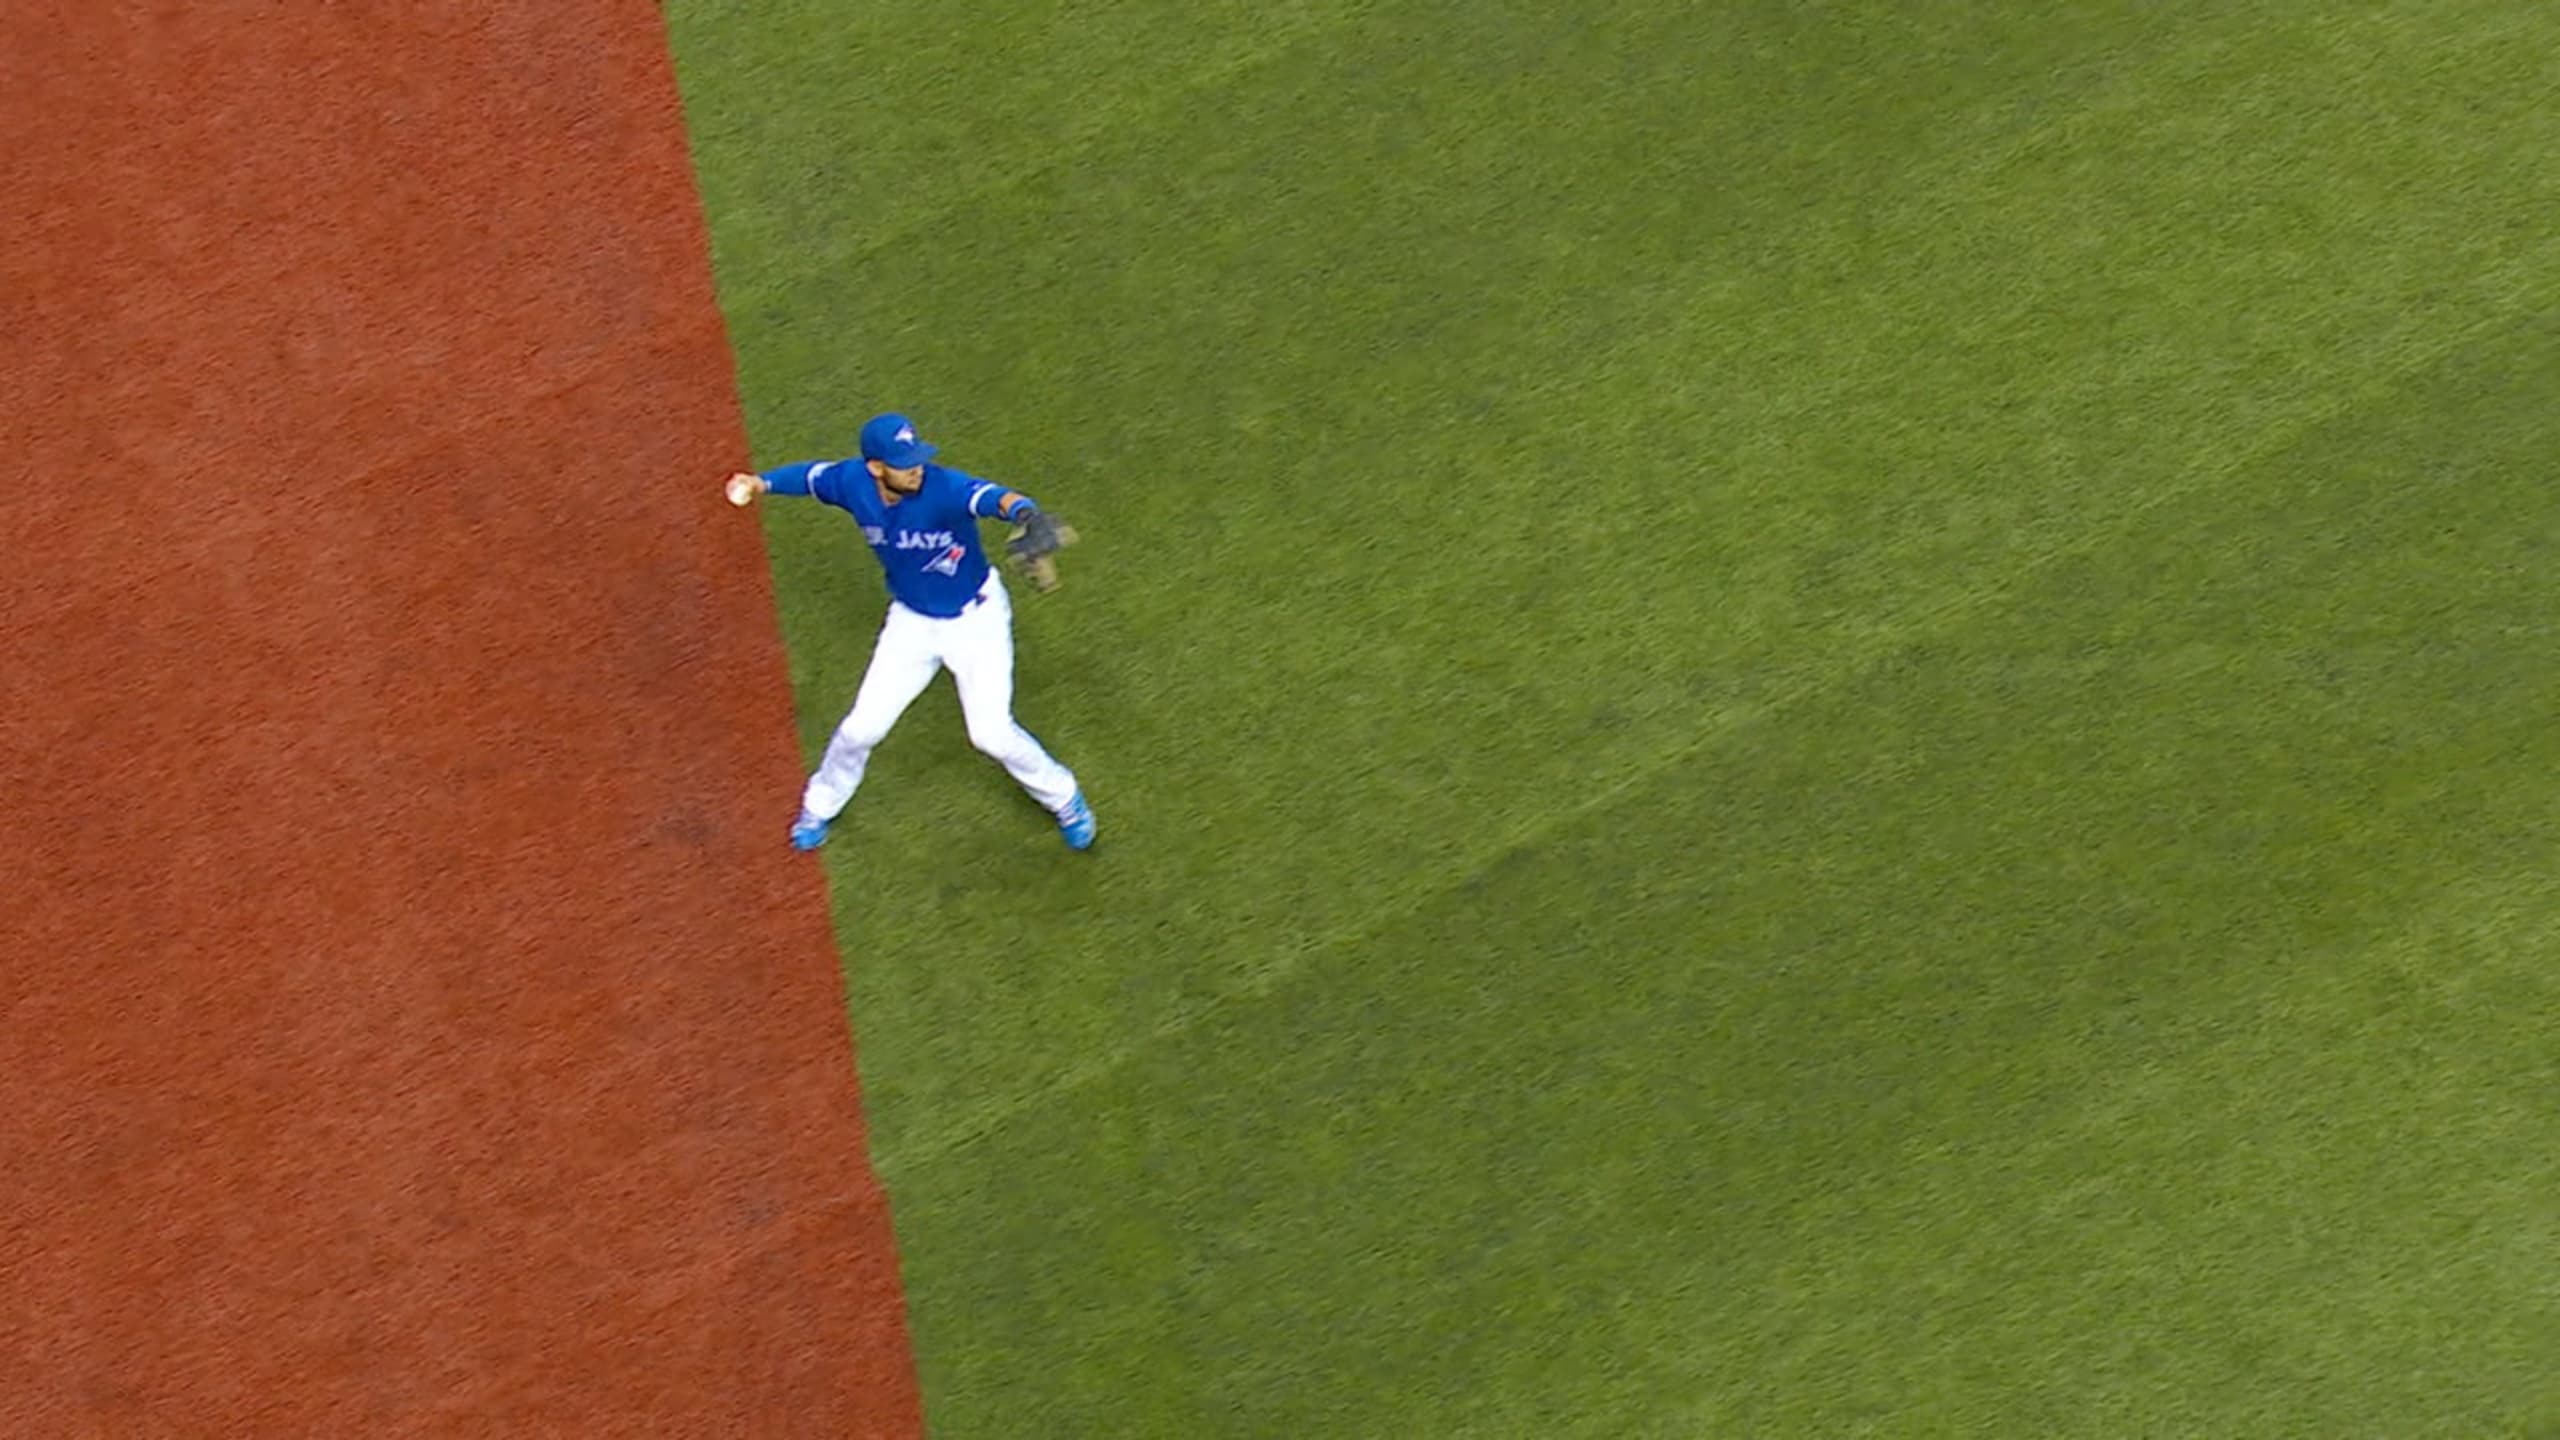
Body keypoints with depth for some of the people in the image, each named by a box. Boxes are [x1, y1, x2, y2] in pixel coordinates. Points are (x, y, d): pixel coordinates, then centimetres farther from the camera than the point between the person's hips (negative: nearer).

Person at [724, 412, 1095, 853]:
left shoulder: (944, 488, -33)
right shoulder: (853, 482, -17)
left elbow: (992, 497, -55)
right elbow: (811, 474, 5)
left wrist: (1028, 516, -77)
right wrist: (761, 482, -13)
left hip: (976, 619, -4)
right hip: (911, 621, 4)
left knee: (992, 733, -6)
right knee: (862, 727, 7)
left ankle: (1063, 798, 23)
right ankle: (820, 806, 36)